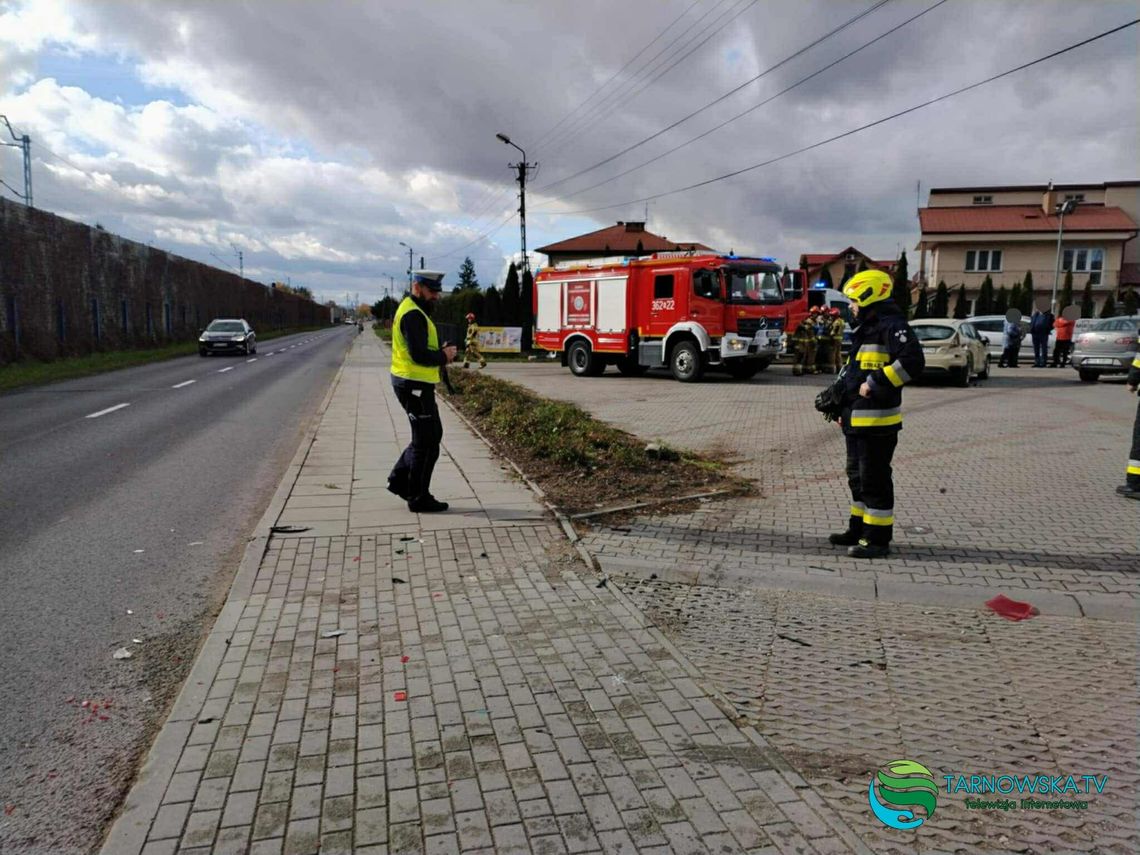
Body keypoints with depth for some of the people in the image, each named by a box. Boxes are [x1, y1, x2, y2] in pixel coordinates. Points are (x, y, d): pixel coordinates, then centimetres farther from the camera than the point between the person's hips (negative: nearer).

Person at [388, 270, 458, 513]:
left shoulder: (413, 310, 17)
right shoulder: (413, 314, -18)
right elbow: (419, 355, -26)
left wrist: (441, 353, 4)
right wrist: (443, 356, -10)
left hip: (411, 382, 10)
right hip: (414, 384, -10)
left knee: (432, 434, 19)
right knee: (426, 441, -1)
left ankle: (399, 479, 25)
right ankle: (419, 497, 9)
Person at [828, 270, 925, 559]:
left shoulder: (891, 326, -14)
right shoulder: (865, 329, 18)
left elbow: (912, 361, -26)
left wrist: (875, 384, -24)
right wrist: (842, 403, 19)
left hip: (877, 421, -10)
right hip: (856, 420, 10)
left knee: (875, 480, -4)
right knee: (858, 477, 18)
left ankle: (878, 539, 5)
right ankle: (859, 529, 30)